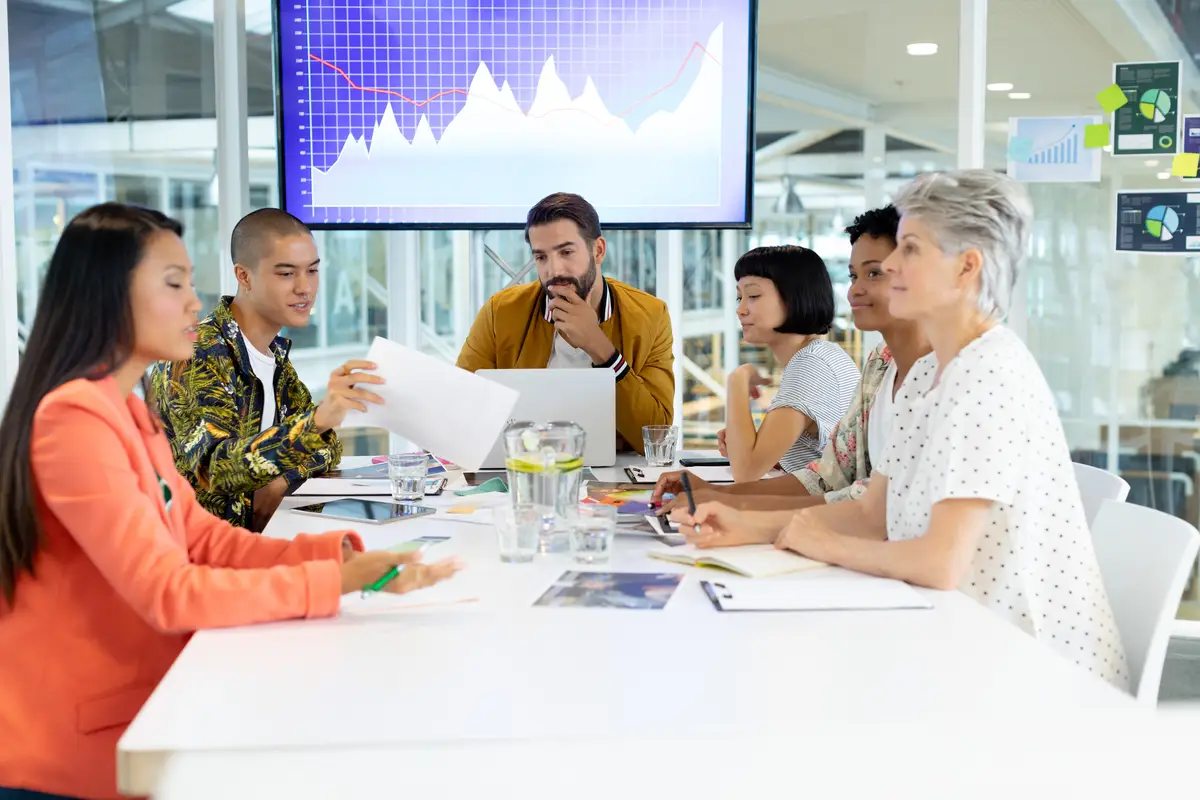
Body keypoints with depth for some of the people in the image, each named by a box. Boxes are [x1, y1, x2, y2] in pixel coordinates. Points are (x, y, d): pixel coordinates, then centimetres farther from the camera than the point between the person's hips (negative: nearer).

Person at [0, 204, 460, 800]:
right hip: (68, 752, -8)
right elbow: (168, 595, -26)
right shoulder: (75, 418, -21)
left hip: (125, 715, 9)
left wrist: (340, 553, -8)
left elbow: (206, 540, 5)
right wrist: (338, 582, -27)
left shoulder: (126, 412, 10)